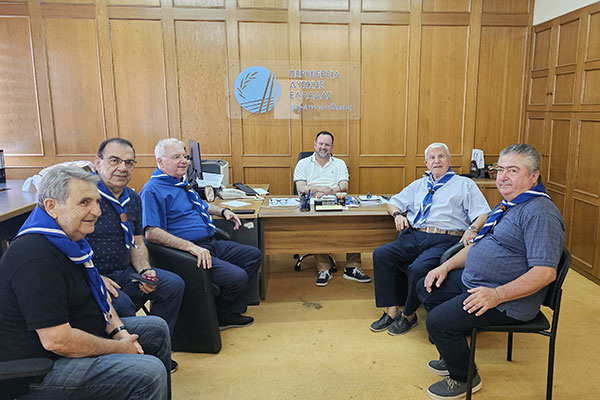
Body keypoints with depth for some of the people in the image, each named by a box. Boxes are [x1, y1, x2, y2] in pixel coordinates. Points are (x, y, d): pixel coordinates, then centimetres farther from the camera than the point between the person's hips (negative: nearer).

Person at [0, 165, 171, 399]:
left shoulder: (68, 239, 5)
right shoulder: (36, 258, -28)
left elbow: (97, 292, 15)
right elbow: (57, 341, -29)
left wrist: (118, 331, 0)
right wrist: (118, 348, -17)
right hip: (42, 368, -10)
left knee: (156, 330, 15)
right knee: (150, 373, -25)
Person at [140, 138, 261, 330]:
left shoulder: (180, 182, 18)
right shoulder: (153, 190, -12)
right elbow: (151, 232, -24)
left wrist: (223, 211, 22)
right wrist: (191, 247, -30)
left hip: (211, 244, 10)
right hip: (187, 252, -10)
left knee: (254, 255, 11)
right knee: (237, 277, -24)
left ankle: (233, 311, 16)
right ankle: (219, 318, 7)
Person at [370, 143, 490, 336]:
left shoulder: (465, 184, 14)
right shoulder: (419, 185, 28)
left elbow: (484, 214, 2)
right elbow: (393, 203, 30)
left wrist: (472, 229, -19)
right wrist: (397, 214, 7)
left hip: (445, 240, -5)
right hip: (414, 237, 5)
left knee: (418, 268, -32)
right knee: (381, 254, -18)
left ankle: (409, 315, -6)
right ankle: (392, 310, -11)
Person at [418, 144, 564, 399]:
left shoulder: (540, 212, -21)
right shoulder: (507, 204, 14)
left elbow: (545, 272, -28)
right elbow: (479, 243, 21)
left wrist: (497, 295, -33)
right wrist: (446, 266, 9)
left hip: (507, 301, -11)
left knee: (438, 321, -20)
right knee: (427, 289, 15)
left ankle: (464, 379, 9)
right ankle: (453, 357, 28)